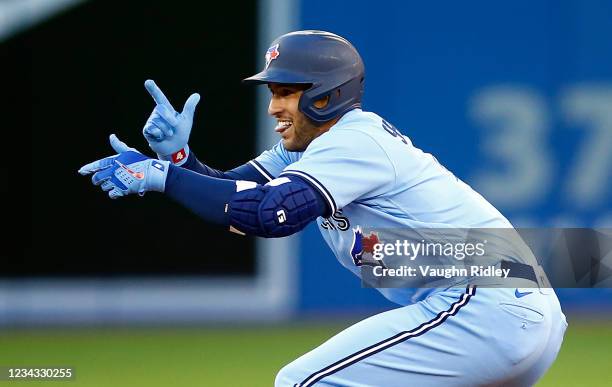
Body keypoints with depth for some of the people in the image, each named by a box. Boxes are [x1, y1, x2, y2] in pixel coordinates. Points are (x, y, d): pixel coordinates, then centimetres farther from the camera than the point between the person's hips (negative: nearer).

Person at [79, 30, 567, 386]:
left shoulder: (356, 141, -11)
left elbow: (269, 213, -24)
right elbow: (233, 193, 17)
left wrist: (161, 176, -18)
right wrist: (177, 156, -1)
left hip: (487, 308, -11)